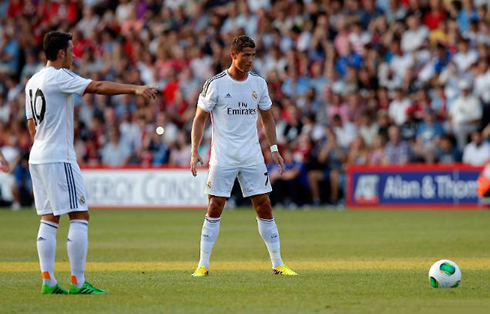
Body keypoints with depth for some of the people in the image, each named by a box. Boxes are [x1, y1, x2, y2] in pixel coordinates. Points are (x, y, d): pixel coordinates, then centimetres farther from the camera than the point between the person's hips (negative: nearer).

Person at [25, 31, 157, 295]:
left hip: (38, 158, 9)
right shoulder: (59, 78, -12)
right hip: (59, 158, -9)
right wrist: (135, 89, -26)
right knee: (80, 216, -6)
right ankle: (78, 282, -9)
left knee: (49, 219, 9)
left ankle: (48, 280, 4)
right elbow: (97, 87, -22)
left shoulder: (33, 82, 15)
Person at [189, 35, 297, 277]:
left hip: (252, 156, 3)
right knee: (214, 209, -4)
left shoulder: (258, 83, 6)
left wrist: (274, 148, 9)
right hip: (222, 157, -3)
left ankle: (277, 264, 7)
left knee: (264, 207, 2)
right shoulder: (215, 84, -6)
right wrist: (194, 152, -10)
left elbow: (267, 117, 17)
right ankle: (203, 265, 3)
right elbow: (200, 119, -1)